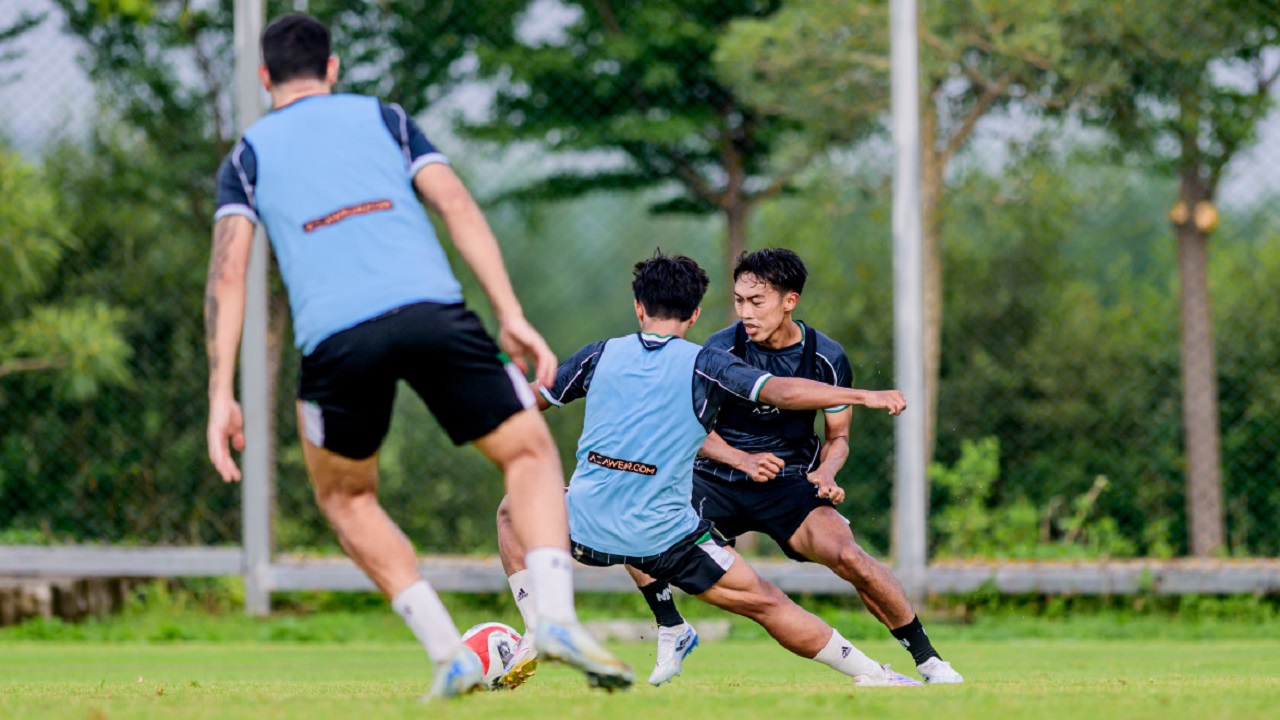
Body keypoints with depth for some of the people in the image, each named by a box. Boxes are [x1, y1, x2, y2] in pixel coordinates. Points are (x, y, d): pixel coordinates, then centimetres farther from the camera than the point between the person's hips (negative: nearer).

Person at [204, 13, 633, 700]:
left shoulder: (247, 156, 21)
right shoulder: (382, 117, 23)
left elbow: (227, 272, 8)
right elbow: (457, 207, 10)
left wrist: (221, 397, 5)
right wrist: (512, 317, 5)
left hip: (334, 336, 0)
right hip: (431, 308, 0)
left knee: (345, 497, 24)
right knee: (530, 454, 16)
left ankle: (448, 653, 9)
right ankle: (556, 617, -9)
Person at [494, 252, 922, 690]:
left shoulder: (601, 355, 9)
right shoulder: (702, 365, 0)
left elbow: (531, 400, 20)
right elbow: (782, 392, -10)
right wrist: (864, 396, -7)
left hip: (585, 524, 2)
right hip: (663, 535, -2)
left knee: (513, 511, 31)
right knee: (764, 602, 9)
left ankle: (538, 635, 17)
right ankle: (872, 674, 9)